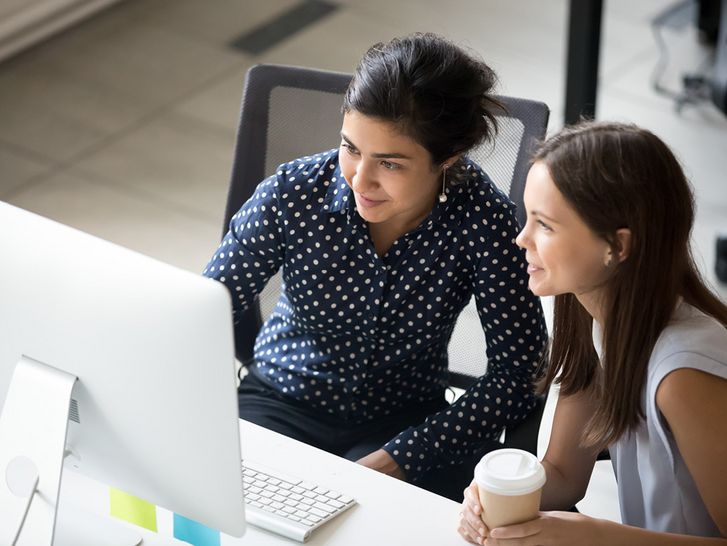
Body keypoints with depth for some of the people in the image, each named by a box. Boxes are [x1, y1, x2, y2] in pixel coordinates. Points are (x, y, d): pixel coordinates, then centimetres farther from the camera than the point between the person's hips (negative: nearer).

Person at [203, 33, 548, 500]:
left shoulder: (481, 217, -21)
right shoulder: (291, 194, -18)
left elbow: (517, 373, -17)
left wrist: (395, 462, -25)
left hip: (406, 422, -1)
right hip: (281, 406, 1)